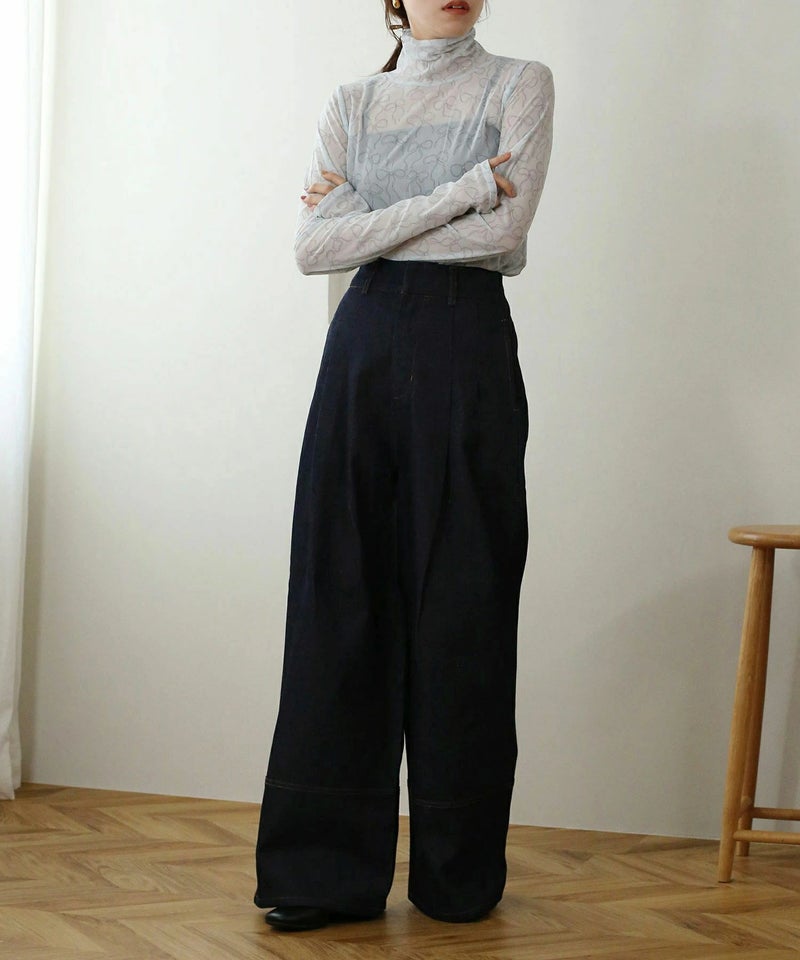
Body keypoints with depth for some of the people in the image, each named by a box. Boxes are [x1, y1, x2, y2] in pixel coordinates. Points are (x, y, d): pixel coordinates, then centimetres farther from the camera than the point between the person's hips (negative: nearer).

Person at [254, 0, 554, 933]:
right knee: (341, 594, -1)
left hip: (466, 344, -2)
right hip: (363, 344, 3)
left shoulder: (519, 86, 6)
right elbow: (313, 245, -2)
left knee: (461, 601, 0)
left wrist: (367, 223, -2)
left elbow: (504, 231, -9)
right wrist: (458, 195, -8)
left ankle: (461, 874, 12)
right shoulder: (351, 103, 13)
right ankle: (329, 870, 5)